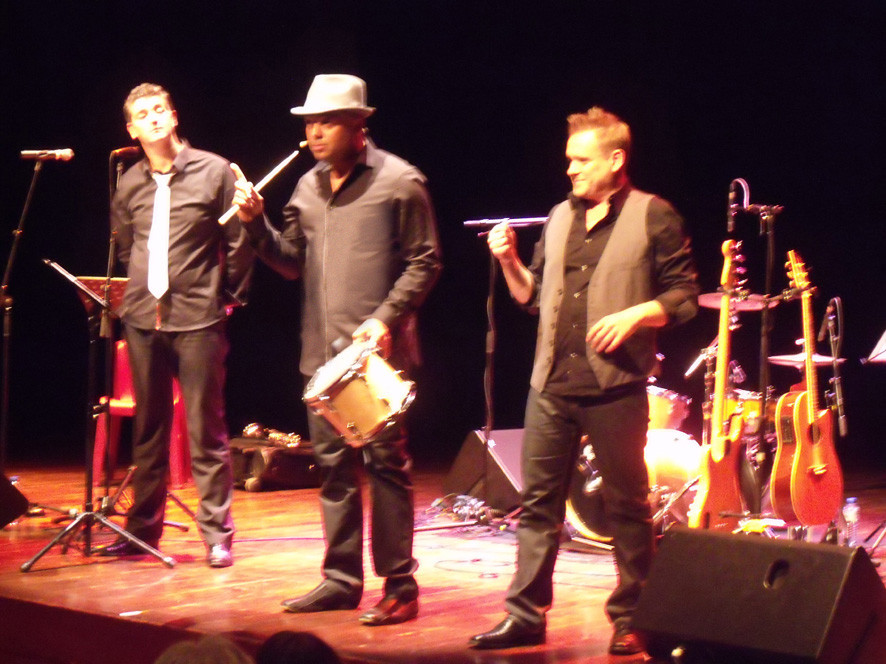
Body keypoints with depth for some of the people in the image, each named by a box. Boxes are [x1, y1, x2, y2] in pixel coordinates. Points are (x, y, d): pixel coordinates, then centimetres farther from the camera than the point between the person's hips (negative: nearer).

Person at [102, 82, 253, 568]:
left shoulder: (214, 172, -2)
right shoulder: (129, 185, 9)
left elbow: (239, 242, 1)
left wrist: (228, 296, 3)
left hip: (198, 318, -4)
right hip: (143, 318, 4)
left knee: (206, 430, -3)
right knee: (148, 428, 11)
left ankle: (217, 534, 4)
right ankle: (143, 529, 19)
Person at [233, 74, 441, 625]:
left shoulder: (398, 181, -5)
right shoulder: (308, 187, 14)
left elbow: (424, 262, -7)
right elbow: (292, 262, 16)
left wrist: (387, 318, -16)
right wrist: (256, 223, 1)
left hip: (378, 349, -7)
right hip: (322, 351, 7)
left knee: (385, 462, -4)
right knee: (333, 465, 11)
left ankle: (400, 586, 2)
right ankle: (342, 579, 20)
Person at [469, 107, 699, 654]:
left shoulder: (653, 217, -2)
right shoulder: (560, 218, 14)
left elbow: (685, 296, -3)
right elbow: (534, 295, 19)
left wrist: (636, 314, -18)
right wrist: (510, 262, 2)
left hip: (616, 386, -5)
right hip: (552, 384, 5)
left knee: (627, 506, 4)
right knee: (538, 502, 5)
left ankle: (630, 620, 13)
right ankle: (526, 615, 12)